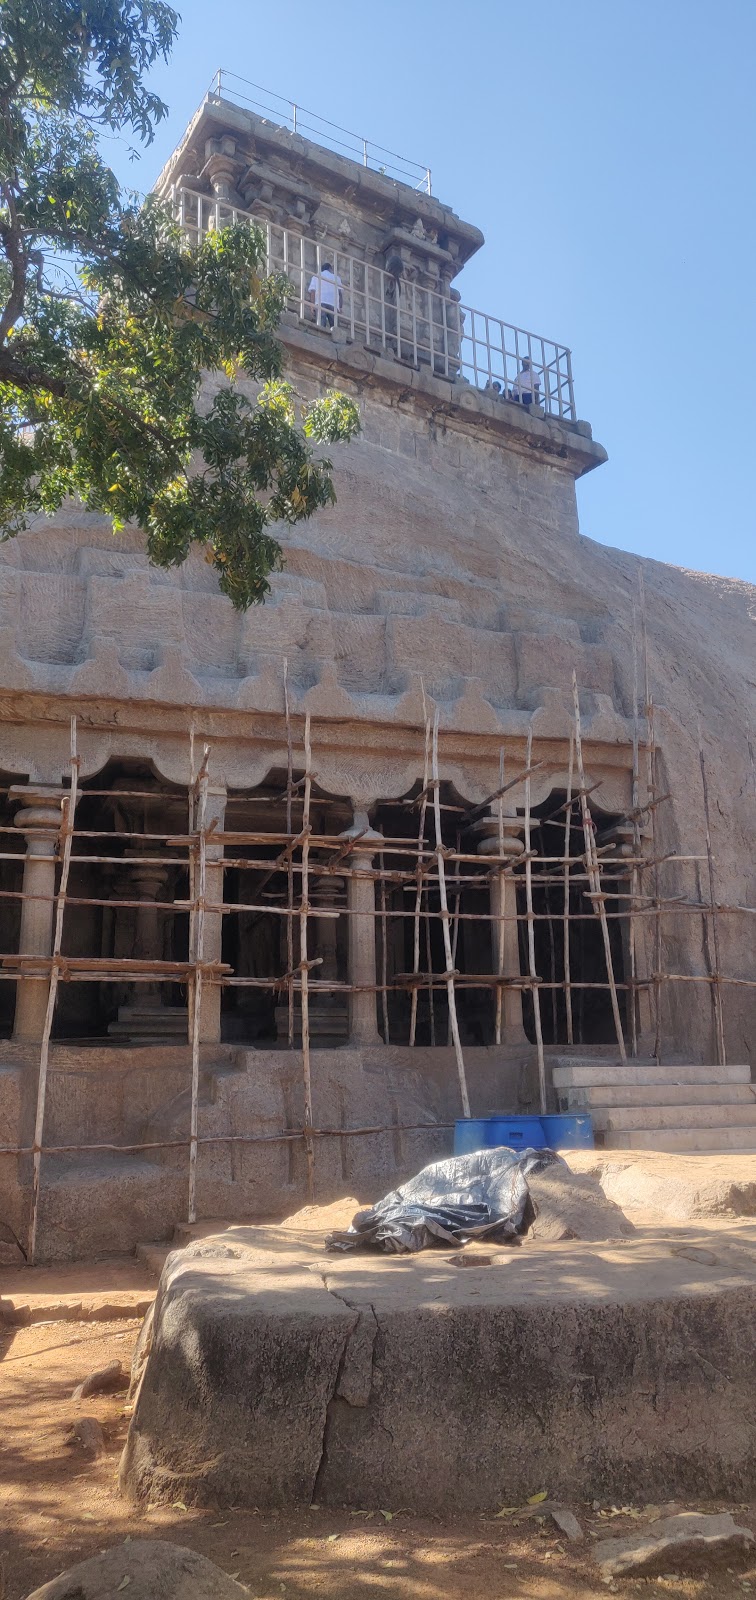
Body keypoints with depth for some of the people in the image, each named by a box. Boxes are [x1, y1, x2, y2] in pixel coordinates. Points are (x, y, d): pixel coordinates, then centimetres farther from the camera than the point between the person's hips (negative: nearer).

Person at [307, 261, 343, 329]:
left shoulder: (316, 277, 21)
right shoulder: (336, 277, 22)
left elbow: (312, 292, 8)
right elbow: (340, 293, 10)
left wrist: (313, 306, 7)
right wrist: (340, 307, 11)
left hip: (320, 303, 0)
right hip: (333, 304, 0)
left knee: (321, 327, -12)